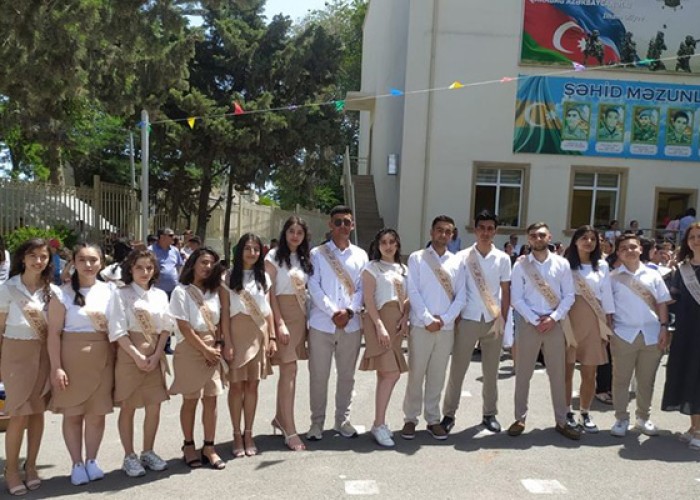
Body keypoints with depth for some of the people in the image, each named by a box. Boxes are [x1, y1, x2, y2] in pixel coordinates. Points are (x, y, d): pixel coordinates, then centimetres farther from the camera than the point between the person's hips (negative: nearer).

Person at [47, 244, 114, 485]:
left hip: (102, 358, 3)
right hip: (72, 357, -2)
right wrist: (56, 367, -12)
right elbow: (54, 333, -7)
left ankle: (91, 460, 24)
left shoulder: (108, 291, 4)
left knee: (97, 413, 7)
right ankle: (77, 464, 19)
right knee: (73, 413, 6)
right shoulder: (63, 293, -5)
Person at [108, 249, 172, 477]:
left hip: (155, 356, 4)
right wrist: (137, 356, -15)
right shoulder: (121, 294, -4)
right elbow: (118, 331, -10)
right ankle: (129, 457, 15)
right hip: (129, 354, -4)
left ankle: (148, 452, 21)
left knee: (154, 406, 5)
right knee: (128, 407, 3)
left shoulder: (160, 294, 9)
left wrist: (156, 355, -6)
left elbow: (166, 327, 6)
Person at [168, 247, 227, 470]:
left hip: (213, 350, 4)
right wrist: (205, 350, -11)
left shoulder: (214, 292, 10)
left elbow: (219, 324, 9)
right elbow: (184, 327, -11)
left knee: (211, 400, 5)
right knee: (190, 400, 4)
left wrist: (218, 347, -6)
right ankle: (189, 446, 19)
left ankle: (209, 448, 13)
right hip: (190, 349, -4)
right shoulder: (181, 291, -5)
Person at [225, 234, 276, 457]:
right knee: (236, 385, 2)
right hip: (237, 333, -3)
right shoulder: (230, 277, -2)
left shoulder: (263, 277, 11)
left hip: (259, 333, 3)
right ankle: (237, 435, 13)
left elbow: (268, 309, 12)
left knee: (253, 385, 7)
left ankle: (248, 434, 18)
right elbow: (224, 310, -5)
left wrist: (272, 337, 6)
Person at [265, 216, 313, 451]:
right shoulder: (274, 256, -4)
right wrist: (279, 322, -16)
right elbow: (269, 291, -9)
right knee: (289, 370, -9)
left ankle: (280, 418, 25)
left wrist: (308, 317, 5)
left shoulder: (304, 258, 13)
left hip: (301, 314, 6)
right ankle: (290, 430, -6)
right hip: (282, 313, -6)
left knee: (288, 369, 10)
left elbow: (305, 289, 14)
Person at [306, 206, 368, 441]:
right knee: (318, 375, 2)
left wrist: (349, 311, -10)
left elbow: (362, 288, 6)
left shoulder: (360, 255, 10)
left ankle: (343, 420, 24)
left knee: (347, 375, 10)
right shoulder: (317, 254, 3)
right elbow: (314, 287, -5)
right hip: (322, 323, -2)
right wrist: (333, 312, -14)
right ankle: (317, 422, 15)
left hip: (351, 324, 2)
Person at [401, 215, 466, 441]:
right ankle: (410, 419, 14)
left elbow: (461, 296, 5)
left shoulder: (456, 262, 9)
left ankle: (433, 419, 20)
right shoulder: (416, 258, 0)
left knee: (437, 376, 10)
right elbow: (413, 292, -7)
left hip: (446, 328, 3)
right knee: (416, 374, 2)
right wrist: (428, 319, -13)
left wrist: (444, 319, -8)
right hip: (421, 326, -3)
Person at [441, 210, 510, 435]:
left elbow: (505, 292, 6)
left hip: (493, 321, 2)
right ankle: (449, 414, 14)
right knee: (457, 369, 3)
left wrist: (504, 320, 2)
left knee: (491, 371, 12)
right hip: (468, 320, -2)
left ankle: (489, 414, 25)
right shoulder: (463, 257, -3)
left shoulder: (503, 259, 2)